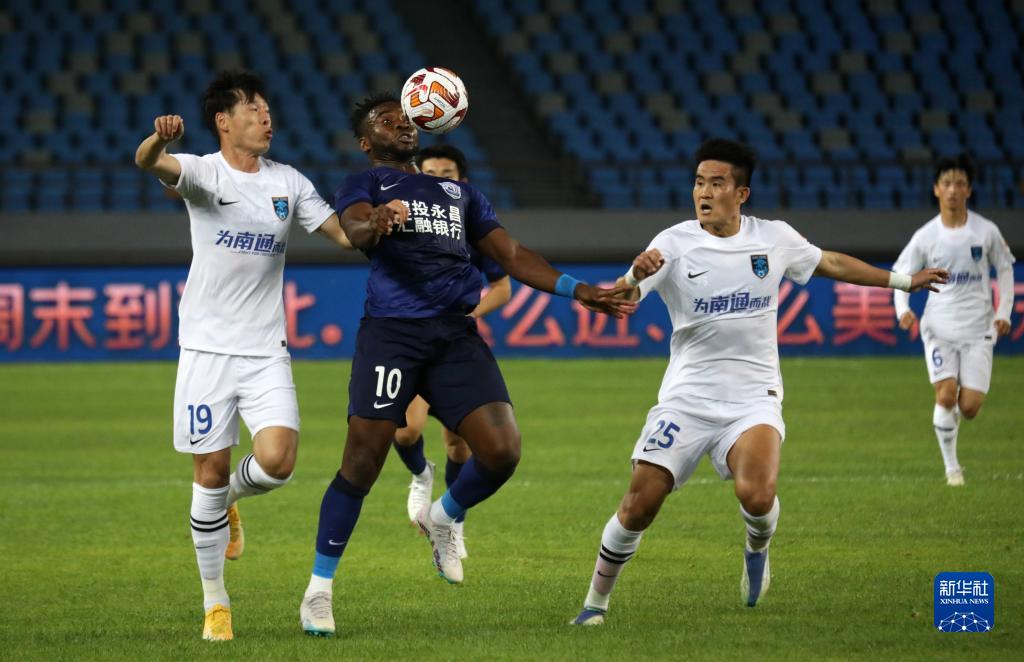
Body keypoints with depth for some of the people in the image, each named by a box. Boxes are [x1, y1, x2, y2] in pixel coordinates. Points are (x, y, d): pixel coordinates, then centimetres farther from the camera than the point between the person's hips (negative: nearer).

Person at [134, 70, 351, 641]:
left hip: (267, 350, 3)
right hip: (207, 347, -3)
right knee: (210, 470, -1)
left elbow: (347, 234, 10)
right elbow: (150, 163, -25)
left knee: (277, 461, -15)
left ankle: (231, 498, 21)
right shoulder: (203, 172, -4)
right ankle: (215, 601, 13)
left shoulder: (288, 183, 8)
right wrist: (159, 139, -50)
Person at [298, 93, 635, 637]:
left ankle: (442, 519, 20)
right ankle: (319, 588, 4)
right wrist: (375, 224, -39)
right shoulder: (364, 185, 10)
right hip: (391, 331, -4)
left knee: (502, 451, -12)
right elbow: (354, 228, -14)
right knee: (362, 463, -10)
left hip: (456, 335, 4)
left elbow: (511, 256, 25)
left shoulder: (459, 192, 27)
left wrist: (577, 291, 13)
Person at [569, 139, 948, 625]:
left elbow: (832, 263, 21)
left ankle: (757, 550, 10)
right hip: (687, 398, 0)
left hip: (753, 398, 1)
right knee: (639, 504, -11)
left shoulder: (775, 239, 3)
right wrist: (635, 276, -37)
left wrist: (902, 281, 28)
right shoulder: (674, 244, -5)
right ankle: (596, 601, 10)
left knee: (756, 495, -26)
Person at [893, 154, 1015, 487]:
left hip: (978, 328, 0)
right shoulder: (926, 236, -2)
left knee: (970, 406, -6)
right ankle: (951, 467, -1)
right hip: (939, 325, 0)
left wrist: (1004, 312, 2)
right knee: (946, 394, -16)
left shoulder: (986, 231, -2)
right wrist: (903, 309, -11)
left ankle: (952, 418, 32)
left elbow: (1004, 269, 11)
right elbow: (901, 274, 6)